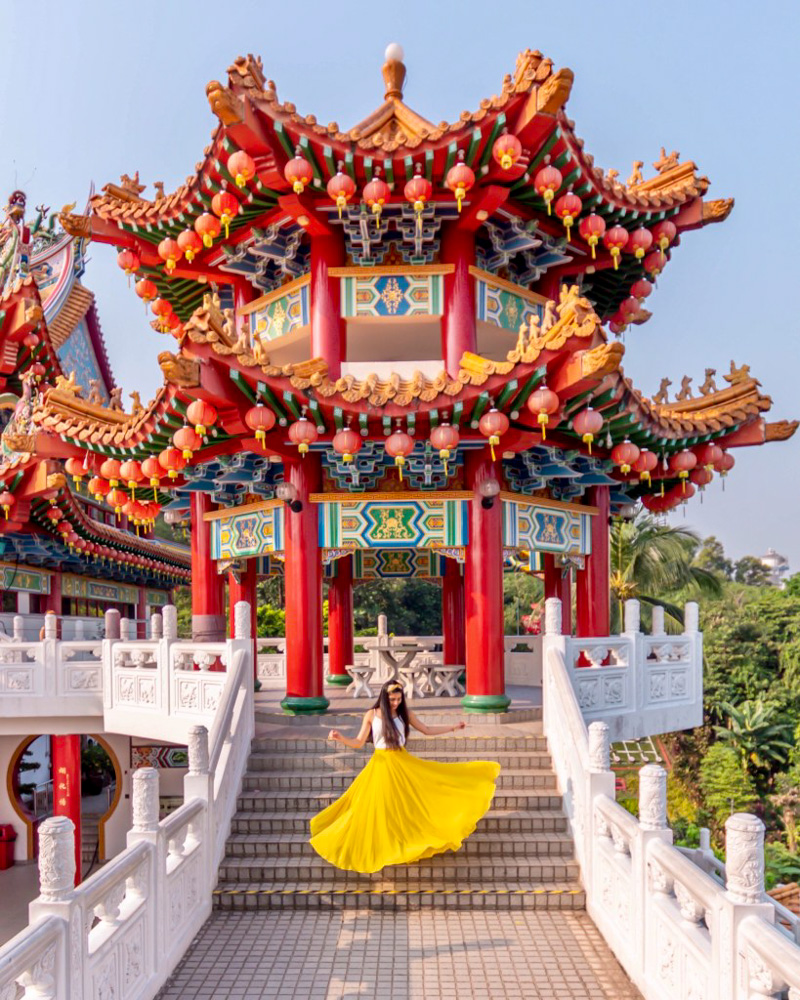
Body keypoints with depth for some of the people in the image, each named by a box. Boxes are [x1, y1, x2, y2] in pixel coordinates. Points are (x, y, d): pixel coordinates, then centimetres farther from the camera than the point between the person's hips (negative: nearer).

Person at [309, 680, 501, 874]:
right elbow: (358, 743, -4)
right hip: (381, 764, -2)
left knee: (409, 805, 1)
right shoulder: (372, 715, -5)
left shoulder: (404, 713, 1)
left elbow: (427, 730, 11)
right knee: (380, 810, 2)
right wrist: (340, 738, -23)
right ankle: (379, 850, 17)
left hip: (403, 763, 2)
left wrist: (453, 727, 9)